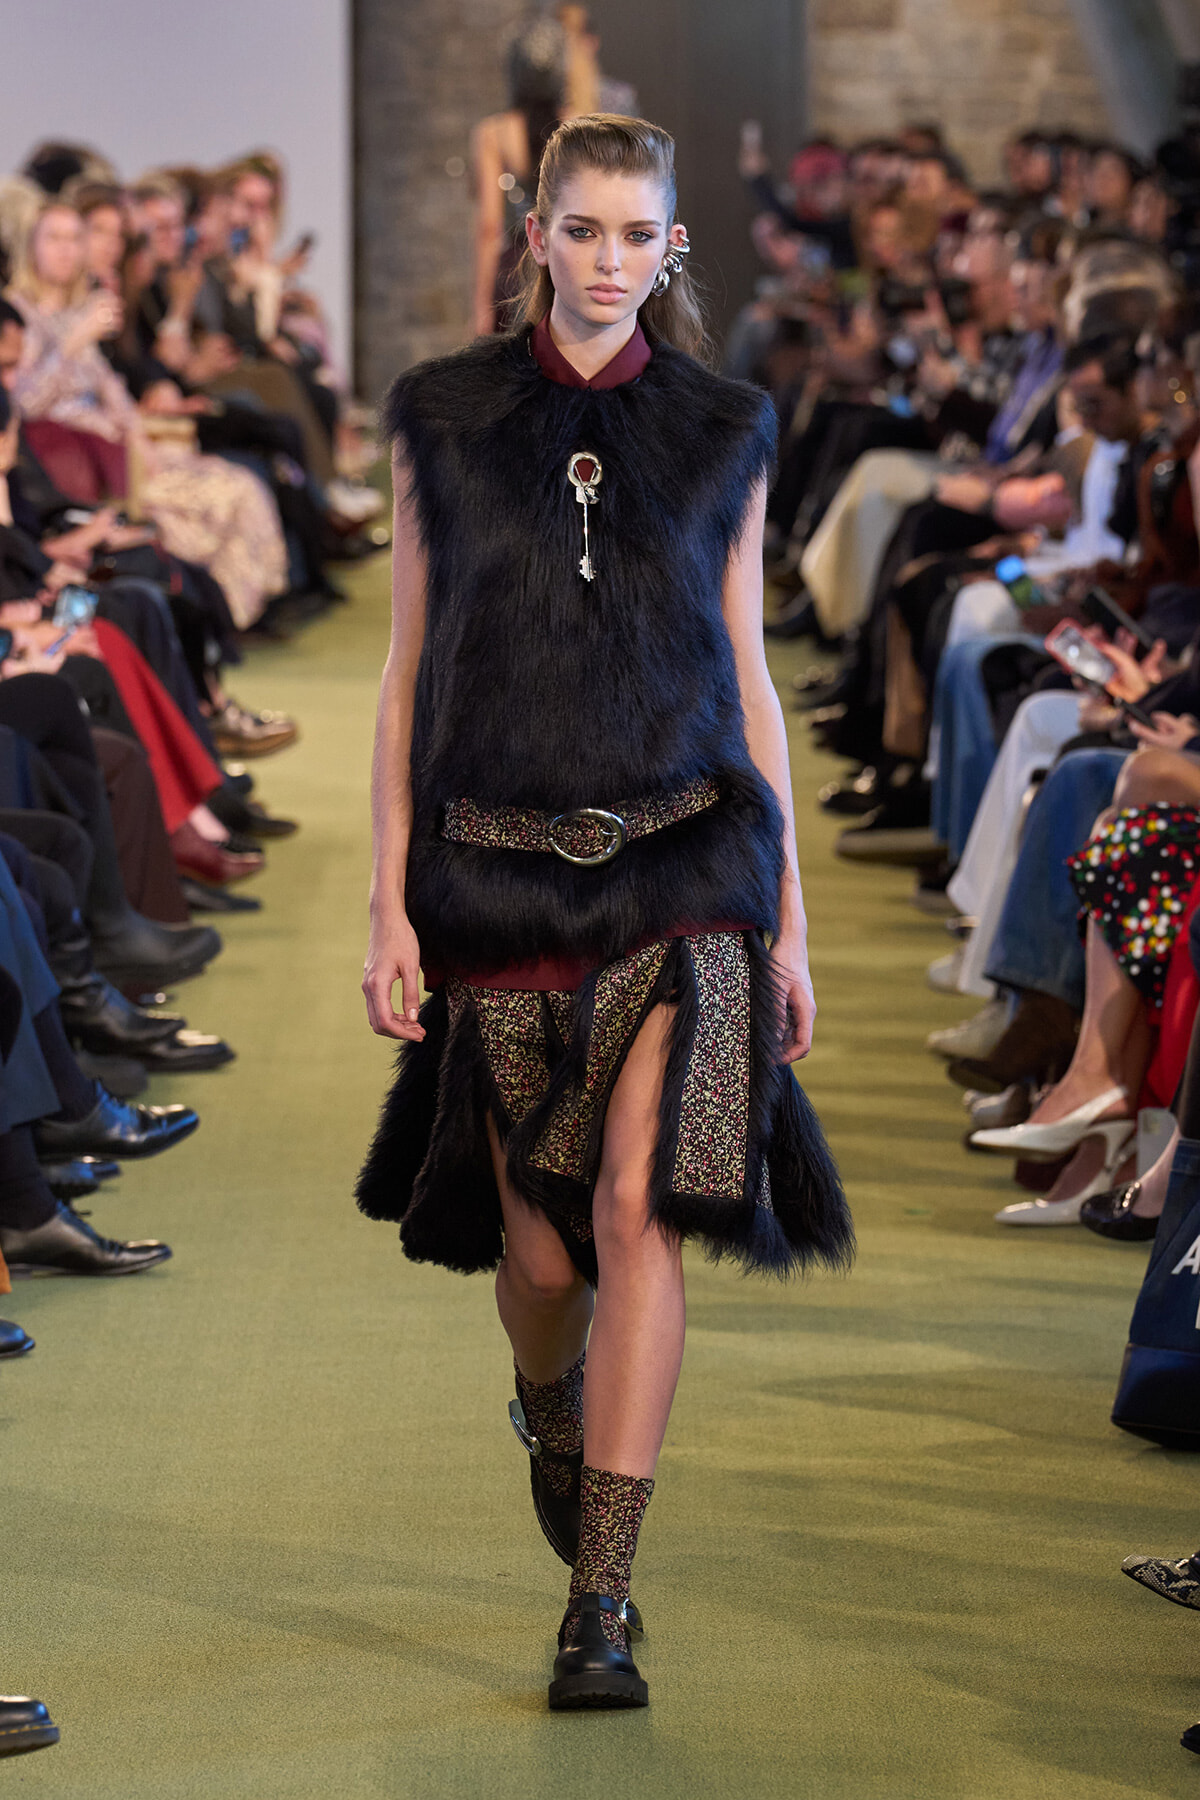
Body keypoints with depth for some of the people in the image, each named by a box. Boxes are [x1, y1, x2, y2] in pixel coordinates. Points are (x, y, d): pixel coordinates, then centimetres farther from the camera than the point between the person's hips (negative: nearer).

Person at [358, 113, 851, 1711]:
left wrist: (787, 915, 7)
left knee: (639, 1204, -14)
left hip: (683, 859, 0)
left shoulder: (725, 431, 5)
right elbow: (408, 668, 5)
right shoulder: (442, 417, 4)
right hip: (497, 867, 1)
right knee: (538, 1237, 6)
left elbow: (749, 679, 9)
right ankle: (551, 1416, 43)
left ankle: (600, 1606, -9)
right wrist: (389, 901, -1)